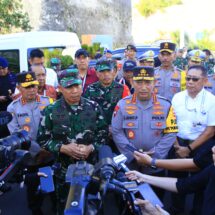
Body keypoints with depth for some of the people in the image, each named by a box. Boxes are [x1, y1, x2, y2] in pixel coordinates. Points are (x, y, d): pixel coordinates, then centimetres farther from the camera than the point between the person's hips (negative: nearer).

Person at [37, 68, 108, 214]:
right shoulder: (51, 111, -6)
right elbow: (43, 140, -4)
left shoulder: (93, 107, -2)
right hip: (63, 168, -1)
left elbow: (103, 133, 1)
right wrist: (63, 148, -19)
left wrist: (91, 148, -17)